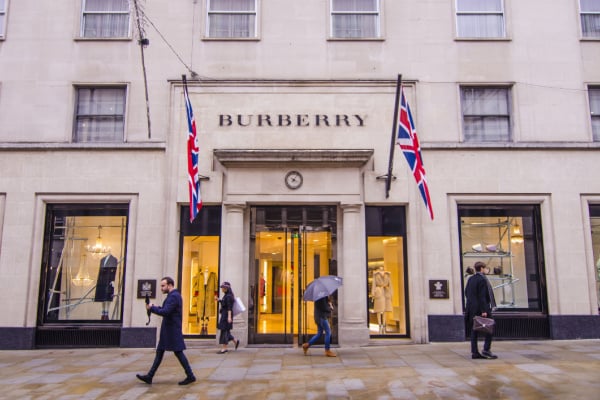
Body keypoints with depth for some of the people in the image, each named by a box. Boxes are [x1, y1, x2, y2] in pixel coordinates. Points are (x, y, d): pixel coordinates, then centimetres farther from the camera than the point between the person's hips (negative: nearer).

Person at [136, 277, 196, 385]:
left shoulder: (173, 296, -18)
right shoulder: (175, 295, 15)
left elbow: (165, 312, -26)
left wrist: (151, 308, -15)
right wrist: (157, 307, 5)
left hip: (172, 330, -10)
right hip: (168, 330, 10)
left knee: (178, 352, -4)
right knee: (159, 352, 12)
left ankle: (190, 376, 4)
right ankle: (149, 376, 17)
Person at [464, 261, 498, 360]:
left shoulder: (470, 279, 11)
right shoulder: (482, 279, -13)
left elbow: (466, 293, 14)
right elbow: (482, 296, -18)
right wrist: (484, 310, -18)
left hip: (472, 309, 8)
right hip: (481, 308, -8)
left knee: (474, 330, 8)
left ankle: (474, 352, 8)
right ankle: (486, 350, -1)